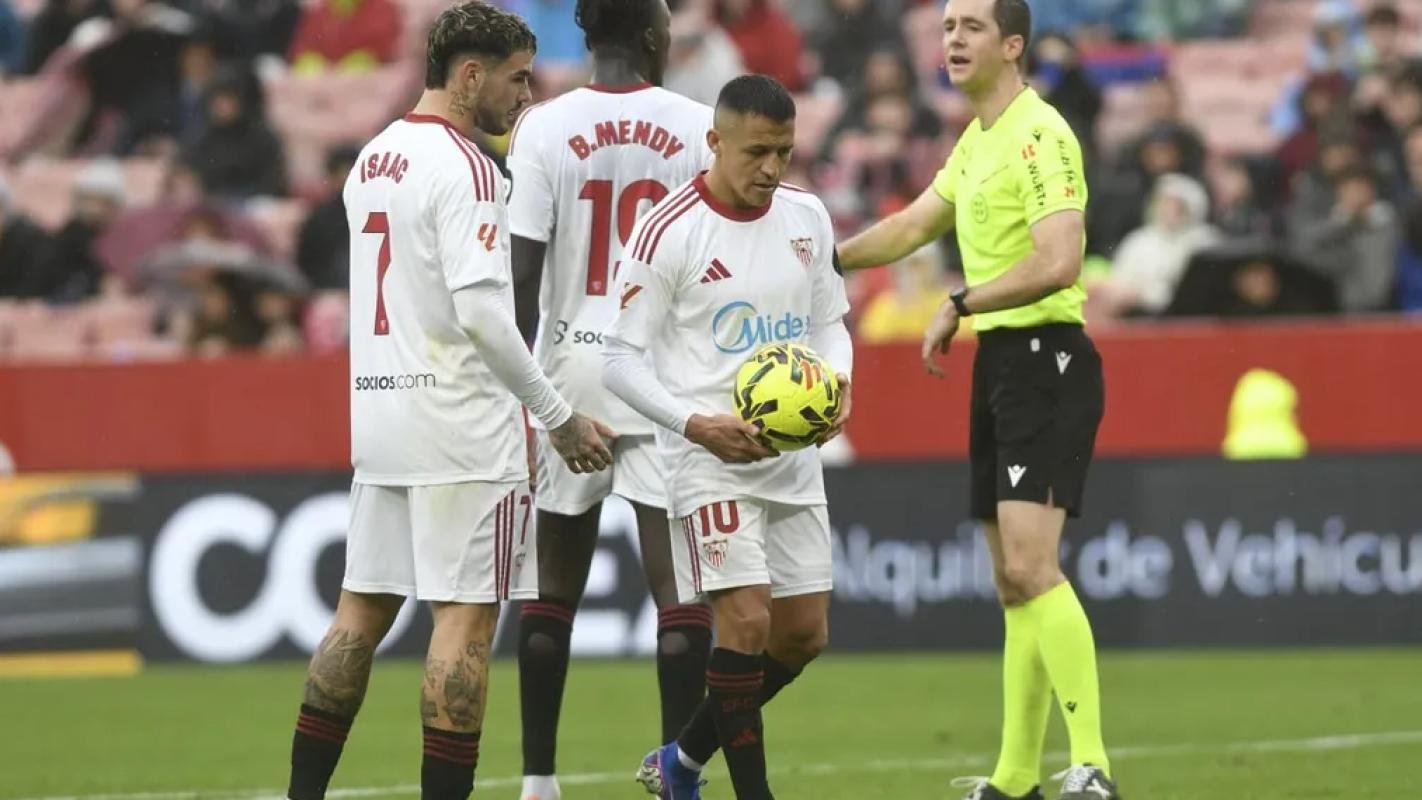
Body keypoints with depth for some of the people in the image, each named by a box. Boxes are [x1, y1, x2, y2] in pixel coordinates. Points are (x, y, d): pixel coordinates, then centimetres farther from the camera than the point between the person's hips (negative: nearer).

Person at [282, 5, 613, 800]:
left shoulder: (372, 161, 14)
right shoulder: (465, 168, -13)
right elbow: (481, 310, -21)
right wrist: (559, 417, -15)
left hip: (379, 412, 8)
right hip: (461, 427, -8)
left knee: (362, 612, 12)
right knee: (467, 618, -4)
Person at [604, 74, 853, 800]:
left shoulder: (807, 217, 6)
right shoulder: (669, 231, -12)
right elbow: (621, 359, -10)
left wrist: (836, 384, -5)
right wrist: (697, 424, -22)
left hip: (793, 454, 6)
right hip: (708, 458, -6)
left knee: (803, 633, 9)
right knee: (747, 619, -16)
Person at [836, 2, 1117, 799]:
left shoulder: (1041, 135, -14)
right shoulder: (976, 140, 16)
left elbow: (1058, 262, -24)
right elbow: (914, 226, 31)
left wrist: (959, 306, -19)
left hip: (1045, 360, -10)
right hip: (998, 362, 10)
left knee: (1031, 566, -20)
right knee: (1012, 582, 11)